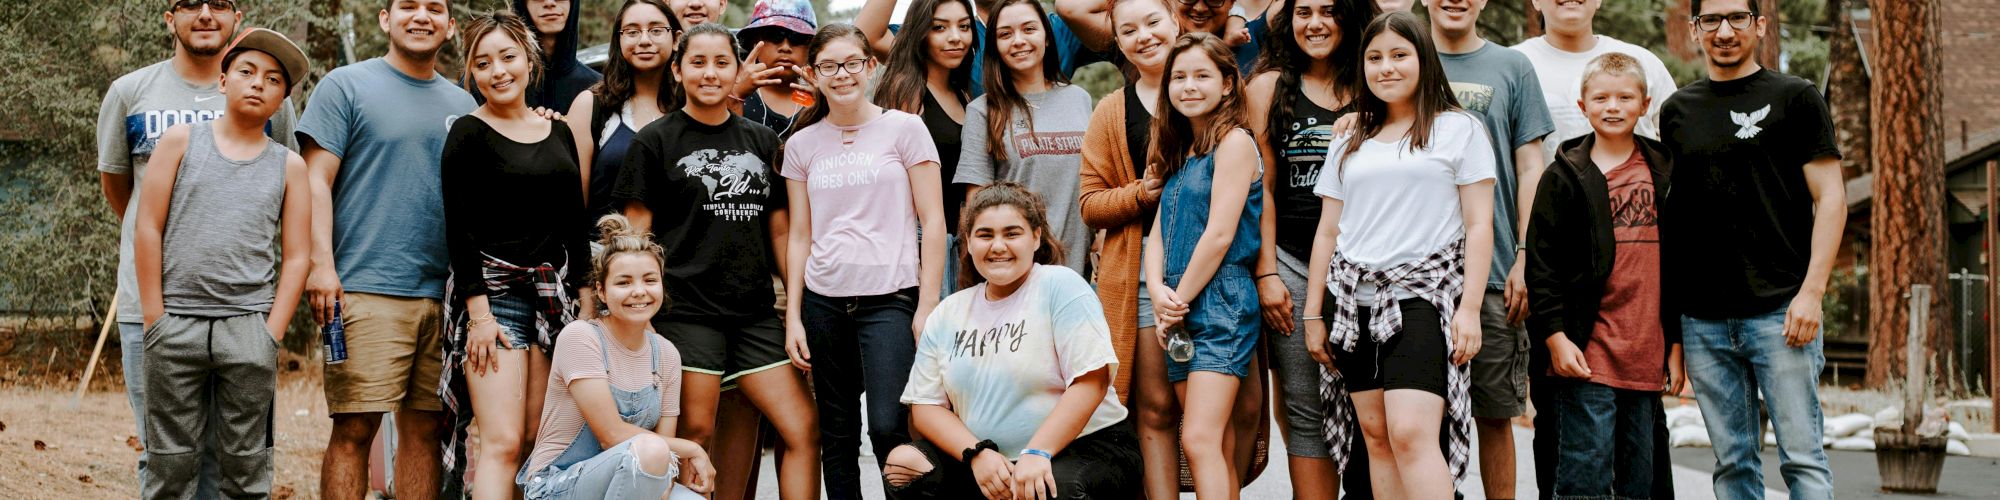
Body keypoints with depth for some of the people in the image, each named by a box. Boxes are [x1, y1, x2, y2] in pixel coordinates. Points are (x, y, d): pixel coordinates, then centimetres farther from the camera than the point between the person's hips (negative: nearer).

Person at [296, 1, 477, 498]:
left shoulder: (463, 105, 18)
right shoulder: (347, 86, 4)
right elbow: (316, 181, -2)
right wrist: (321, 265, -14)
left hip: (445, 294, 5)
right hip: (366, 289, -4)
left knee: (427, 429, 6)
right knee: (354, 426, -7)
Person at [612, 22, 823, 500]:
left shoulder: (762, 141, 13)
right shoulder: (655, 142, 1)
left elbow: (779, 230, 15)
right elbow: (636, 235, 0)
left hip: (755, 312, 4)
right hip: (687, 310, -4)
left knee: (805, 430, -3)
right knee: (697, 438, -3)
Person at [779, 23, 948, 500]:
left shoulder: (904, 129, 0)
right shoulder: (802, 144, 9)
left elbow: (932, 222, -2)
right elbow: (800, 235, 11)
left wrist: (927, 307, -8)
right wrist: (793, 316, 5)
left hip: (890, 297, -3)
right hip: (824, 300, 4)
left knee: (888, 427, -15)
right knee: (837, 436, 6)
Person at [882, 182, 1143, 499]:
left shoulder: (1060, 286, -6)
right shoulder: (948, 314, 9)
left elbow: (1091, 380, -15)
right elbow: (926, 405, 5)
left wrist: (1037, 453, -23)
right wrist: (977, 454, -13)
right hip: (986, 460, 5)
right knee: (903, 464, -17)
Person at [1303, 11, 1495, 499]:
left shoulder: (1459, 129, 4)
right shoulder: (1348, 144, 17)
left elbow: (1479, 225, -1)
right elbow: (1328, 231, 17)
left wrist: (1470, 307, -10)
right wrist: (1313, 314, 12)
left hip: (1423, 294, -5)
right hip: (1354, 298, 5)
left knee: (1411, 434, -17)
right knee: (1376, 433, 2)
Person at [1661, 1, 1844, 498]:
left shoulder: (1796, 98, 2)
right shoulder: (1677, 111, 14)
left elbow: (1830, 199, -2)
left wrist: (1811, 292, -12)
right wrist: (1666, 310, 9)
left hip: (1780, 310, -4)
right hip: (1702, 320, 4)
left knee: (1802, 459, -5)